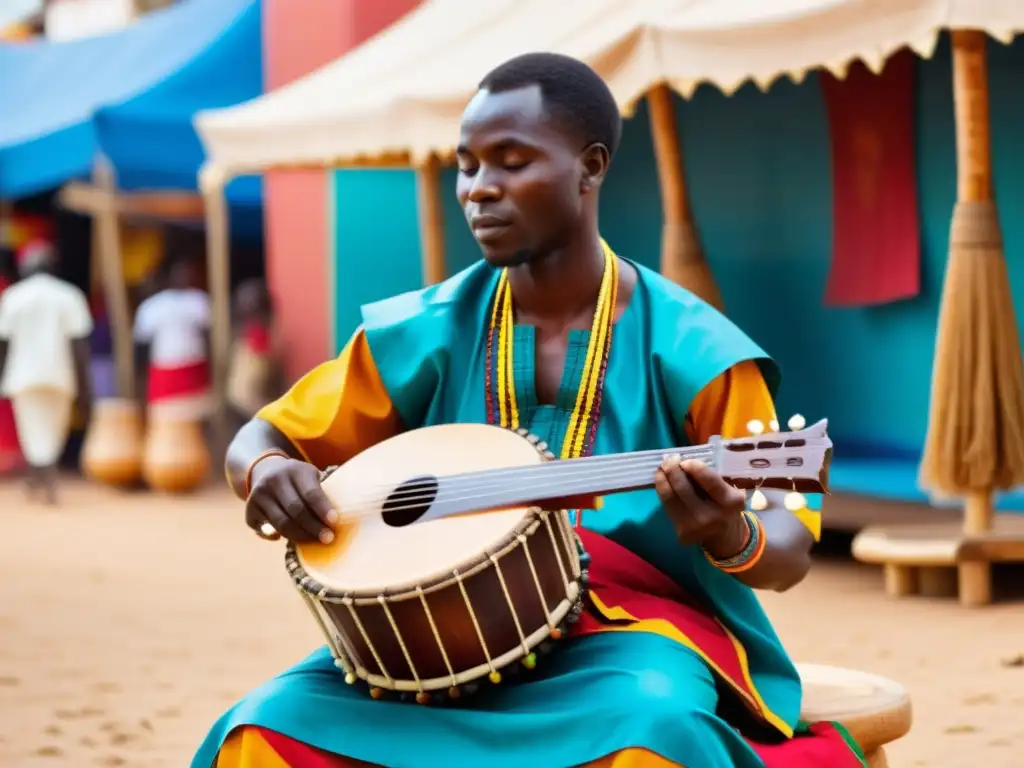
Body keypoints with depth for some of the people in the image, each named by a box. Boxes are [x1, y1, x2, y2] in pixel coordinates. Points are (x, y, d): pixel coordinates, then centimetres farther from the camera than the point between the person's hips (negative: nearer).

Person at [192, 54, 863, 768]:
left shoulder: (687, 348, -4)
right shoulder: (428, 332, 4)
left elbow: (788, 553, -6)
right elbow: (263, 437, 12)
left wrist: (729, 538, -31)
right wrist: (268, 471, -14)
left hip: (631, 634, -3)